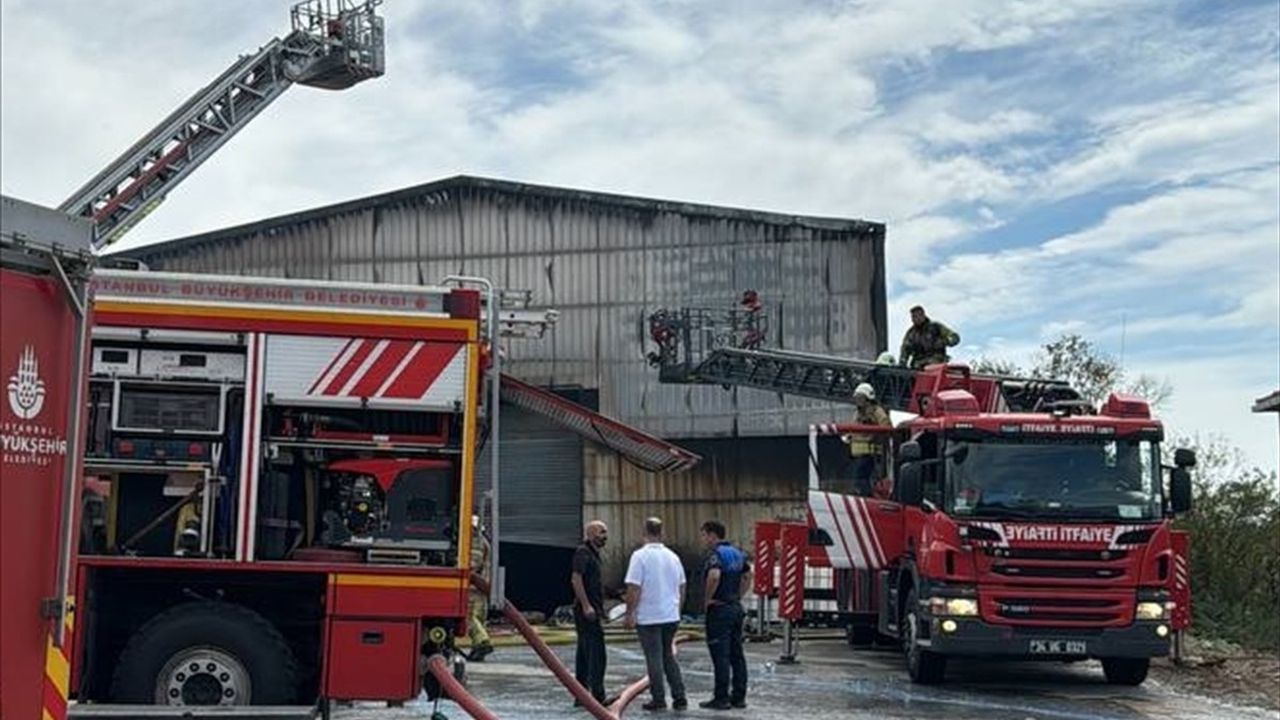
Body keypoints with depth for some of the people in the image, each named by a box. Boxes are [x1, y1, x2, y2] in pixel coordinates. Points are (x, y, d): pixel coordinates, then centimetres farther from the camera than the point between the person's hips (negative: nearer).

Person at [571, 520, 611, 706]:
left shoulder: (593, 553, 19)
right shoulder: (583, 552, -10)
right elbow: (576, 579, -20)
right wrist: (586, 605, -23)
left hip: (592, 611, 10)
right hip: (587, 612, -10)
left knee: (584, 654, 10)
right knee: (597, 654, -11)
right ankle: (598, 696, -11)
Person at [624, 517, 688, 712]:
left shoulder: (640, 556, -12)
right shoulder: (673, 556, 7)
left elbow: (634, 588, -16)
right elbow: (682, 588, 14)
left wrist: (630, 613, -9)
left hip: (648, 617, -6)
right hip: (671, 616, 6)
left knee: (654, 658, 2)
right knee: (669, 656, 16)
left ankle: (659, 699, 6)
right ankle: (679, 697, 13)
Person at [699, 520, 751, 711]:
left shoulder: (715, 554, -15)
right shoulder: (736, 553, 12)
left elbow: (714, 575, -33)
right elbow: (748, 575, 22)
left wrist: (708, 598, -19)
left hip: (719, 609, -8)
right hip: (736, 608, 9)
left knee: (720, 656, -4)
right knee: (736, 654, 10)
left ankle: (721, 698, -1)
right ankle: (739, 696, 14)